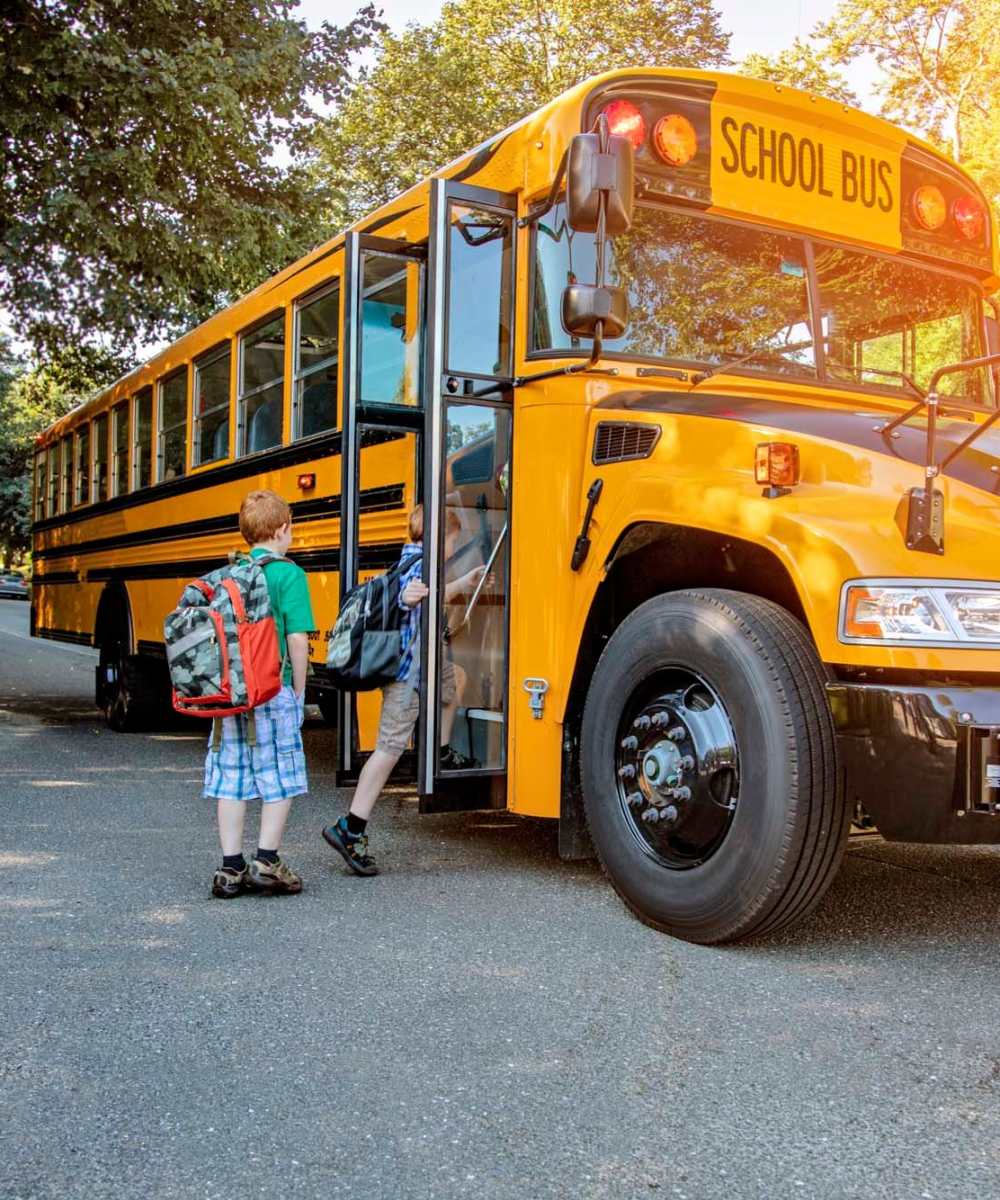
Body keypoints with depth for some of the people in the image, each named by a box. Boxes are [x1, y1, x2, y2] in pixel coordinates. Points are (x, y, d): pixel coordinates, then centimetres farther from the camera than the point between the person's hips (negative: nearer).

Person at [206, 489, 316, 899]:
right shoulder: (288, 574, -7)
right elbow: (297, 638, -13)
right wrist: (299, 693, -3)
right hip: (272, 691, -5)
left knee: (230, 778, 9)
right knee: (280, 779, 6)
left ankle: (231, 869, 14)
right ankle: (266, 863, 6)